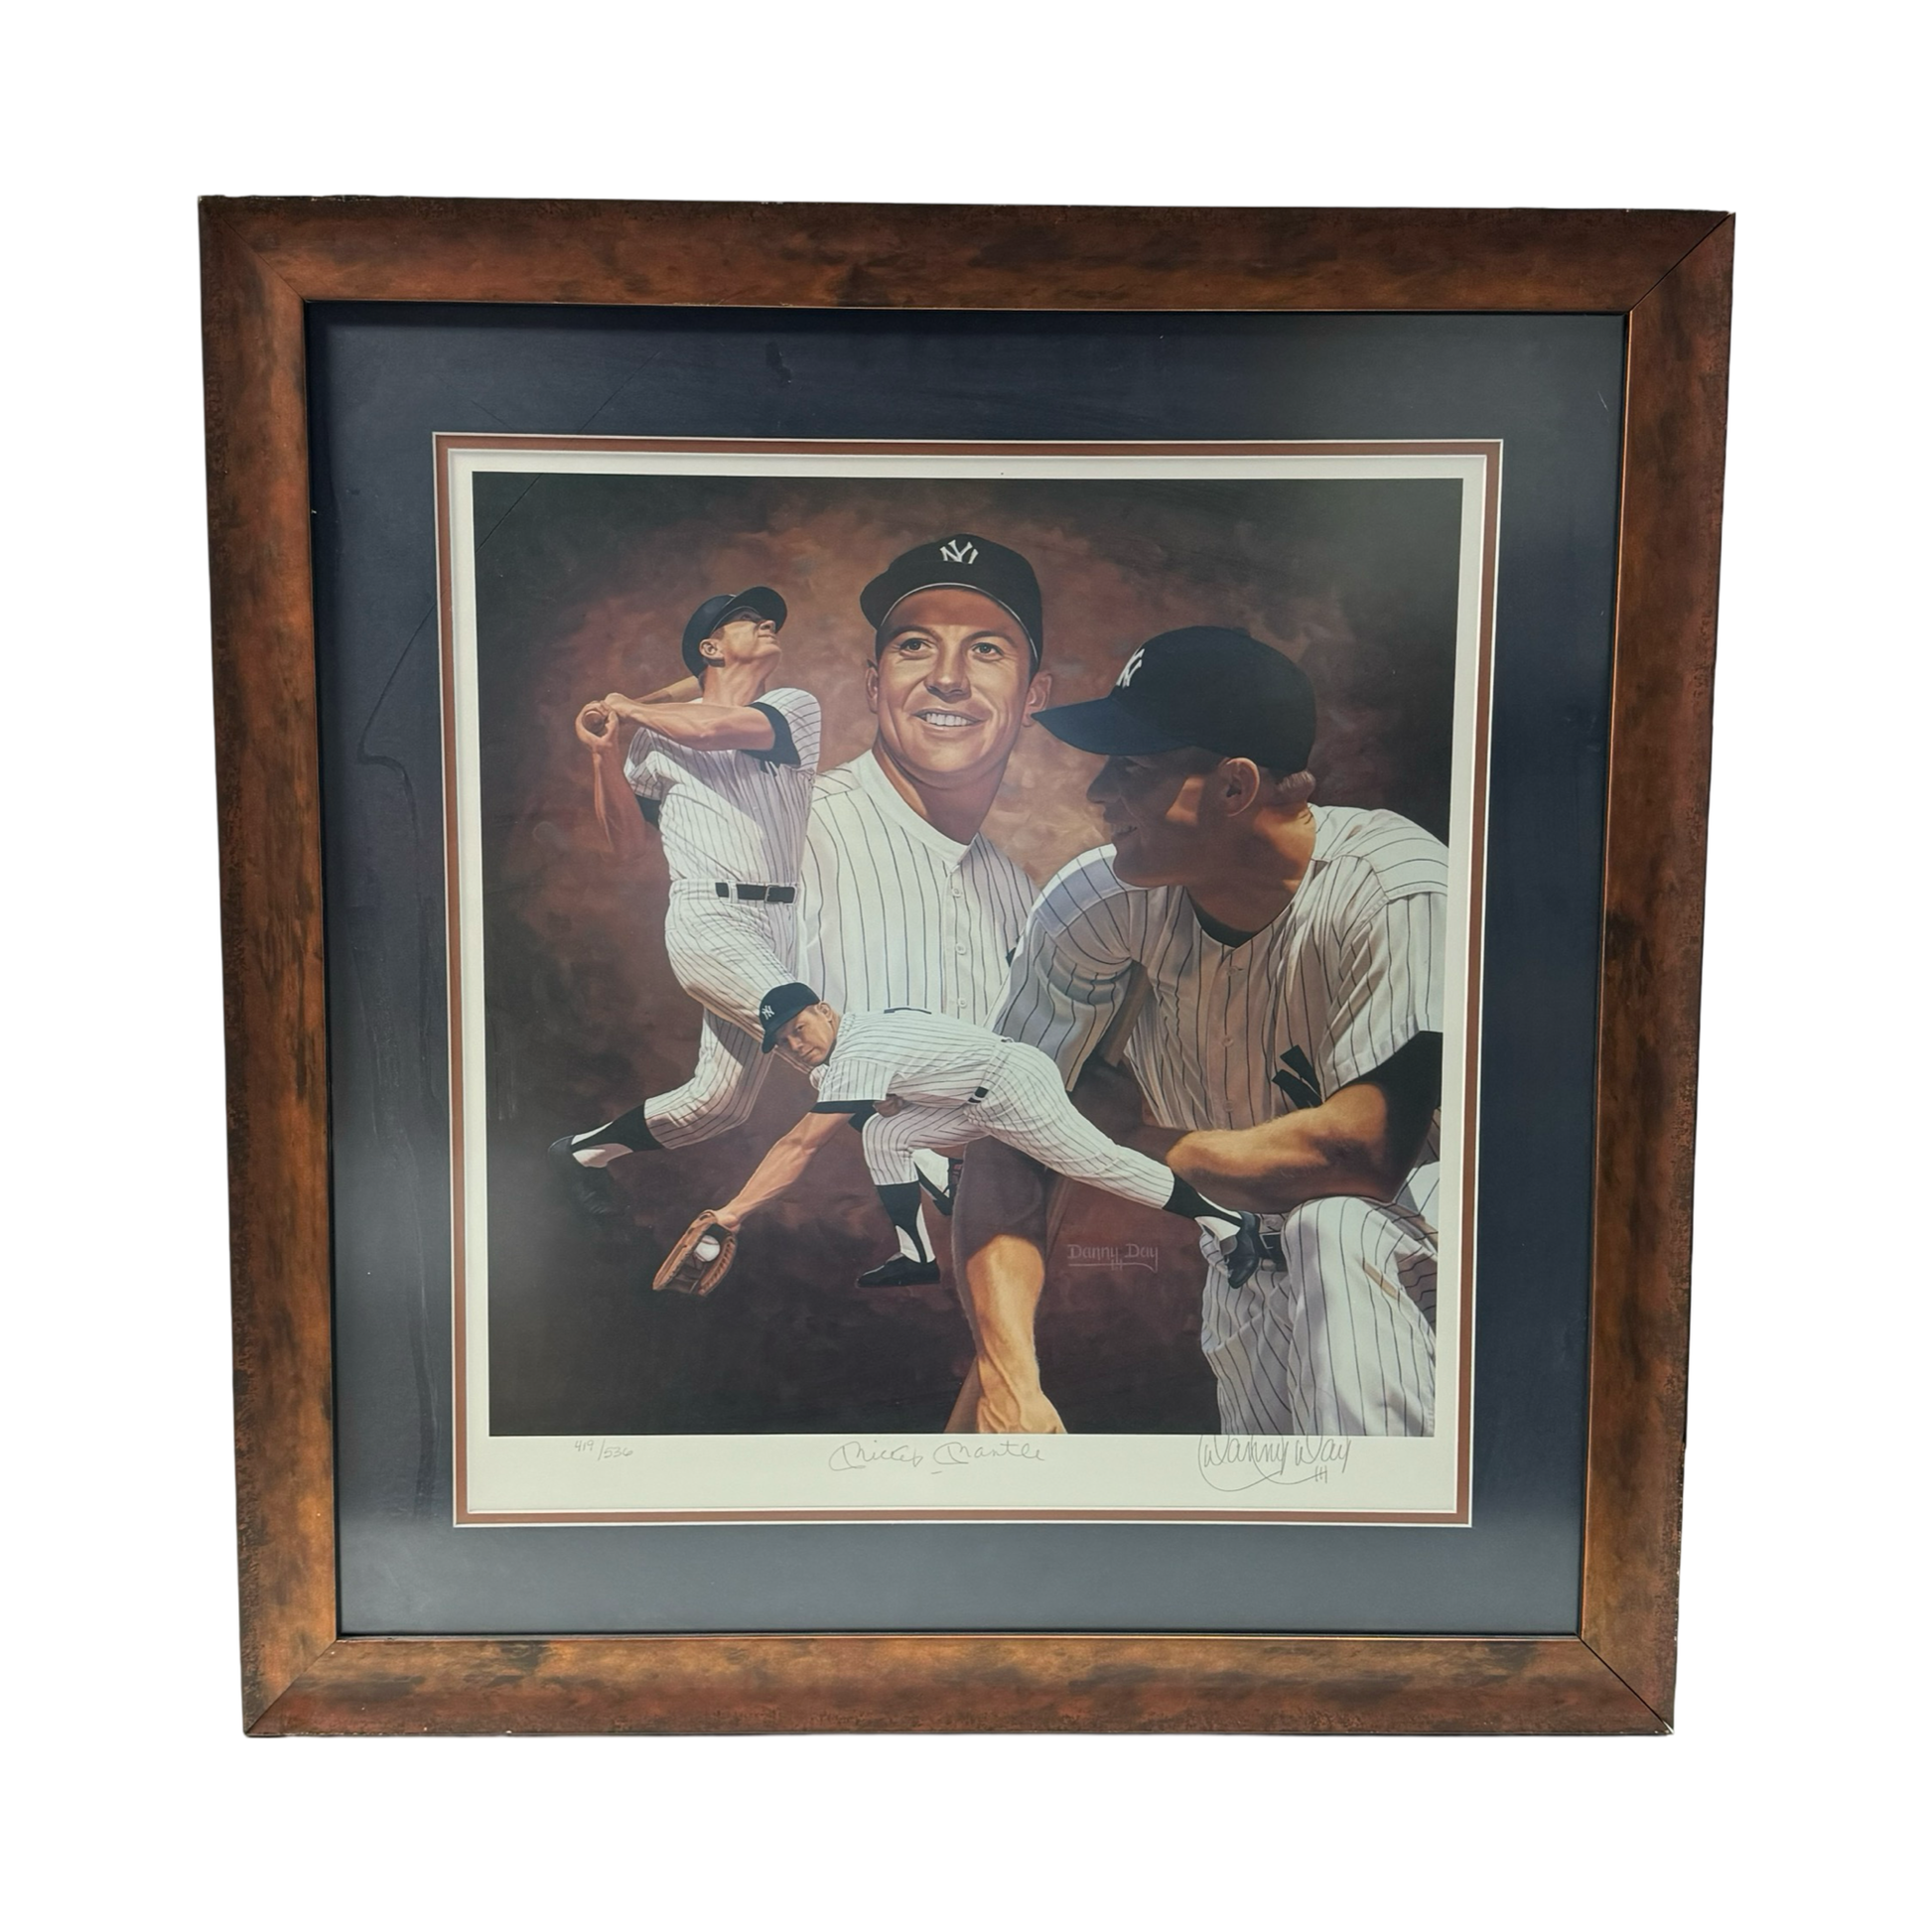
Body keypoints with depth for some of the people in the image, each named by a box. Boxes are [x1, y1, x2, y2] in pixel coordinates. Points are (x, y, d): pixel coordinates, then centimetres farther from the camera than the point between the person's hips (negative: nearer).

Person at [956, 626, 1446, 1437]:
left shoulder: (1397, 891, -27)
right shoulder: (1096, 901, -15)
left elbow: (1363, 1151, -35)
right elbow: (1009, 1142, -15)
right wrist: (1007, 1375, -28)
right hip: (1250, 1270, 4)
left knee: (1331, 1228, -34)